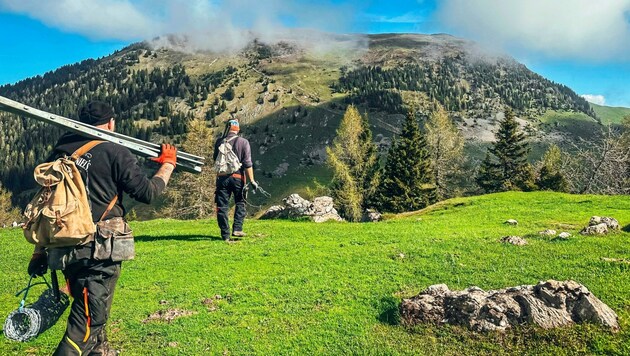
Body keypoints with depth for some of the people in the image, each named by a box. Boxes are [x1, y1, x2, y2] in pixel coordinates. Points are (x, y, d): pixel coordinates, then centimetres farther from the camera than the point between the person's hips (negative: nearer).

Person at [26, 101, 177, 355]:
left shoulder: (60, 152, 10)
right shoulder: (114, 153, -7)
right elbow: (148, 192, -5)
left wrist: (39, 251, 19)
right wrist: (168, 164, 12)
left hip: (65, 249, 7)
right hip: (101, 250, -6)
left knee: (89, 309, 27)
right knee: (88, 321, 1)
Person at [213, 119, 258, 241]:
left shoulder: (219, 142, 2)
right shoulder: (243, 142, -5)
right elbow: (247, 164, -10)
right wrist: (252, 181, -7)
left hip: (222, 177, 2)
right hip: (238, 177, -1)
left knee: (222, 206, 6)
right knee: (240, 203, 16)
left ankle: (225, 235, 6)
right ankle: (237, 229, 5)